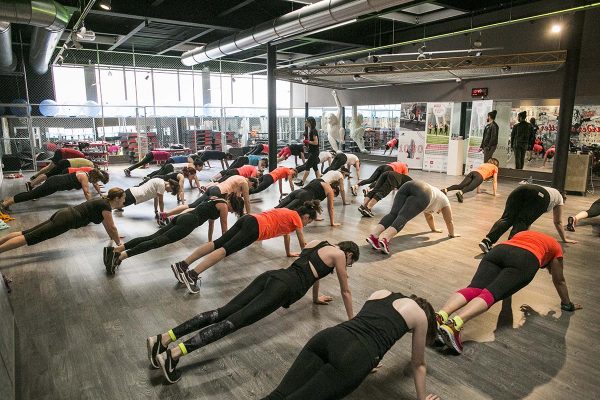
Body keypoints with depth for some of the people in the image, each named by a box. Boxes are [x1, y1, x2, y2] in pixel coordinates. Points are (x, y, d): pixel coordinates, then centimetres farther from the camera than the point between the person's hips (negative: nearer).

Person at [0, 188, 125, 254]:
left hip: (64, 214, 9)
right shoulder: (106, 206, -12)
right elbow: (112, 227, -9)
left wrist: (113, 236, 36)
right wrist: (119, 243, 3)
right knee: (30, 237, -13)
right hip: (66, 219, -8)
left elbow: (106, 223, 29)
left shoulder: (103, 201, 15)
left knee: (27, 233, 7)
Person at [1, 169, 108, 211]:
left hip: (56, 181, 9)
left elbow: (94, 184, 27)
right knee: (32, 194, -6)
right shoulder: (84, 177, -18)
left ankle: (9, 199, 23)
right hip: (54, 184, -9)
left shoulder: (88, 174, 9)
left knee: (35, 194, 15)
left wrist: (100, 194, 33)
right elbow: (87, 193, -21)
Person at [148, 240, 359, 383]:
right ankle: (174, 353, -30)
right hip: (284, 287, -7)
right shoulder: (339, 254, 10)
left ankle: (164, 338, -12)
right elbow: (346, 291, 17)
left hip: (272, 276, 7)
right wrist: (351, 320, 30)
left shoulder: (315, 243, 30)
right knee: (235, 320, -18)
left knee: (223, 312, -3)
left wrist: (316, 297, 60)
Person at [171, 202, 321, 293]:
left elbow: (285, 232, 47)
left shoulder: (288, 213, 33)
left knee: (217, 243, -4)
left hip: (249, 219, 8)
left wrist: (288, 253, 57)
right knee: (226, 249, -21)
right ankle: (193, 275, -35)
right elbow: (303, 244, 18)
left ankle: (182, 265, -12)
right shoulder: (297, 218, 10)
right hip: (255, 227, -8)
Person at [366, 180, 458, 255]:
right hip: (422, 193, -5)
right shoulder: (444, 200, 34)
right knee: (403, 217, -21)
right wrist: (452, 234, 52)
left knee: (393, 214, -11)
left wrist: (433, 229, 66)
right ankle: (384, 238, -43)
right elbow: (449, 220, 38)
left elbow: (428, 215, 56)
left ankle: (374, 235, -33)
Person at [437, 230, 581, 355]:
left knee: (473, 289, -13)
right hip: (525, 260, -4)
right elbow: (559, 281, 36)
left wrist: (506, 288, 64)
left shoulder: (523, 234, 45)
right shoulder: (556, 247, 34)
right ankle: (454, 324, -43)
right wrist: (567, 304, 51)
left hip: (498, 251, 4)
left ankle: (440, 316, -38)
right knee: (490, 294, -20)